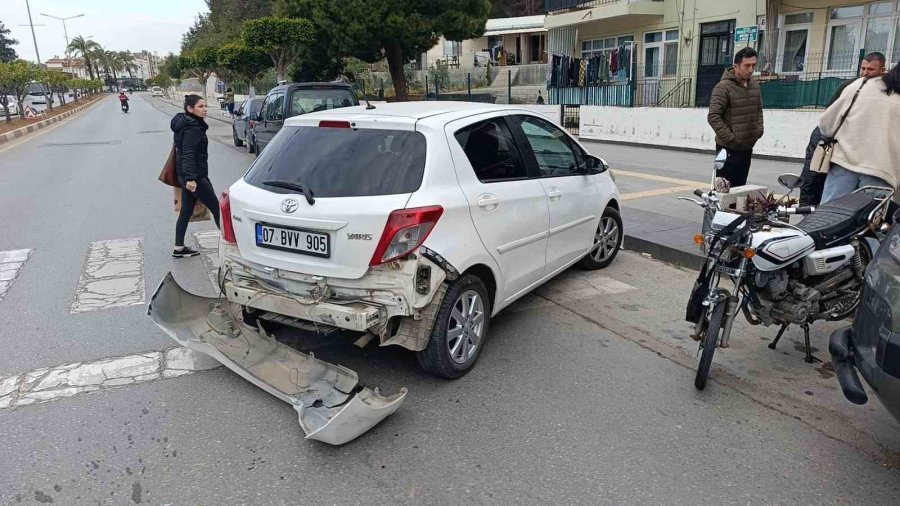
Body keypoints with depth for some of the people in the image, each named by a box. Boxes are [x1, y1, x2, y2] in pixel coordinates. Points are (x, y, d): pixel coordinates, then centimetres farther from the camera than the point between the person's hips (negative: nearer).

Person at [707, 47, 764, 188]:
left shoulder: (754, 85, 11)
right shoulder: (724, 87, -14)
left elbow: (759, 109, 23)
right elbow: (713, 116, -18)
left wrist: (759, 129, 8)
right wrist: (729, 138, -18)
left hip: (747, 147, 8)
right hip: (729, 148, -7)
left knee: (740, 187, 15)